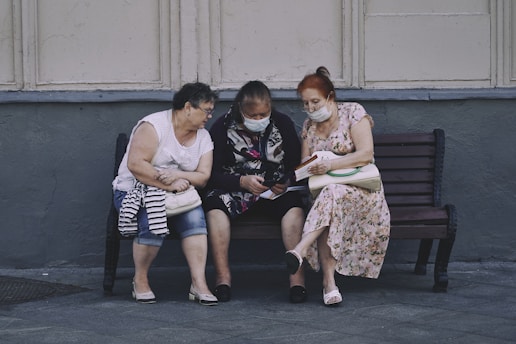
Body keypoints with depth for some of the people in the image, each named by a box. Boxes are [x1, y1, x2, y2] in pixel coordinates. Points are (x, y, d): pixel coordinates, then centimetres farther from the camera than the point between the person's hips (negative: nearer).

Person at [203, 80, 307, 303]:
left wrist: (287, 182, -16)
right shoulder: (222, 127, -4)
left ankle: (297, 276, -32)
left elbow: (297, 164, 6)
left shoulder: (283, 124, 2)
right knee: (215, 203, -33)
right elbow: (212, 174, -7)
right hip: (234, 189, -1)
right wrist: (242, 182, -23)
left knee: (294, 205, -32)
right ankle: (222, 277, -30)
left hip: (275, 191, 1)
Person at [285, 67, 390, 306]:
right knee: (327, 213, -33)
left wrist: (330, 164, -25)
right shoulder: (308, 126, 15)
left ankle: (300, 250, -50)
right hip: (324, 190, 4)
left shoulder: (353, 113, -1)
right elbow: (304, 164, 17)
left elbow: (366, 154, -12)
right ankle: (329, 282, -42)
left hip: (360, 189, -4)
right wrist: (307, 168, -9)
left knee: (333, 193, -39)